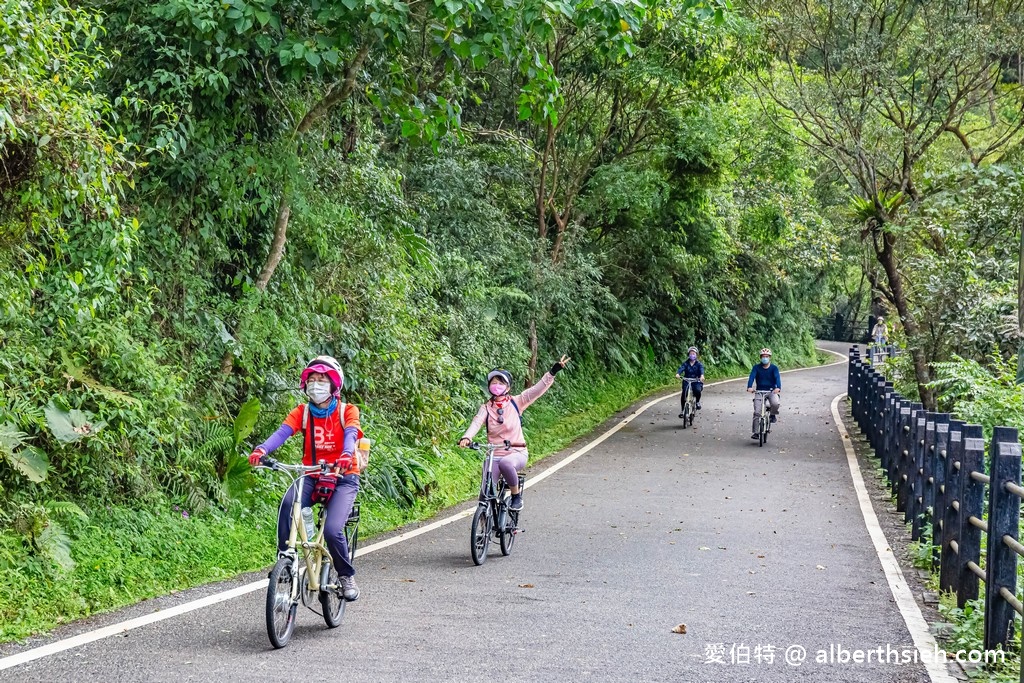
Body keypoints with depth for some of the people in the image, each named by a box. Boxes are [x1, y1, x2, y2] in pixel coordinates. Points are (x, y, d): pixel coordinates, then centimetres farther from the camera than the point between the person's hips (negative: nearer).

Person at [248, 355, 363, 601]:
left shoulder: (347, 411, -2)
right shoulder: (302, 413, 3)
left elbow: (351, 434, -22)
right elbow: (282, 431, -14)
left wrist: (346, 455, -46)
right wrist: (262, 450, -36)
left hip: (343, 477, -2)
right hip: (312, 476, 2)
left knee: (332, 530, -24)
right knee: (288, 503, -32)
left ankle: (347, 576, 3)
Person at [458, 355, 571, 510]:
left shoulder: (515, 403, 1)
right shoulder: (486, 408, 2)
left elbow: (538, 389, -8)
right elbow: (476, 423, -16)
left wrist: (553, 371, -20)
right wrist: (466, 438, -37)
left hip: (517, 453, -2)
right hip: (494, 455, 2)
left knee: (505, 463, -37)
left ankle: (517, 495, -15)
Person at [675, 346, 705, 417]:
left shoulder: (699, 364, 1)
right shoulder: (686, 364, 3)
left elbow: (701, 370, -19)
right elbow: (681, 368, -15)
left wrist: (702, 376, -43)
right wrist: (677, 374, -39)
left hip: (697, 381, -1)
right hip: (686, 381, 1)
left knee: (697, 390, -32)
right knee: (683, 394, -21)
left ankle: (697, 401, 0)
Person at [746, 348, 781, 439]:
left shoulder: (774, 368, -3)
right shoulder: (756, 368, -1)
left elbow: (777, 377, -18)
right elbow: (751, 377, -15)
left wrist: (778, 387, -39)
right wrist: (749, 387, -35)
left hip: (771, 391, -1)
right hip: (759, 391, 1)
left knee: (775, 403, -32)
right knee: (757, 412, -12)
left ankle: (773, 415, 1)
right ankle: (755, 432, -6)